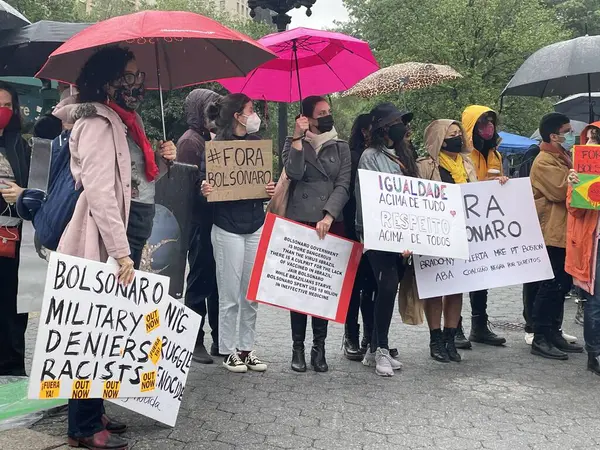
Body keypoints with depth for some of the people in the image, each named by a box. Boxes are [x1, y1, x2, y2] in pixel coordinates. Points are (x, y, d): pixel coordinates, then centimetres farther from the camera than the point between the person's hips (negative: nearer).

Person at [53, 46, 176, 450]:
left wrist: (161, 159, 8)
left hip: (131, 233, 10)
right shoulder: (98, 122, -12)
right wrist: (120, 252, -24)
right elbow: (100, 191, -21)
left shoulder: (127, 120, 18)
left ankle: (94, 412, 25)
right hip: (108, 240, -9)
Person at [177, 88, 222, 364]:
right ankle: (194, 341, 11)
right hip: (201, 219, -7)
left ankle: (219, 338, 20)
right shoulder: (190, 141, -6)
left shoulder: (212, 138, 16)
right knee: (200, 280, 0)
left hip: (218, 218, 7)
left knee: (218, 280, 11)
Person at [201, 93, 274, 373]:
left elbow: (265, 183, 14)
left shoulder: (257, 143, 10)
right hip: (228, 227, -5)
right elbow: (208, 186, -4)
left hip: (255, 225, 5)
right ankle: (228, 350, 15)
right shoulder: (216, 146, -5)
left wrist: (271, 191, -7)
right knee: (230, 295, 1)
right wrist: (205, 191, -25)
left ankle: (246, 348, 19)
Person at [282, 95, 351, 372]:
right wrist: (298, 137, -10)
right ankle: (298, 347, 5)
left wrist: (328, 216, -12)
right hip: (299, 222, -1)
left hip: (331, 223, 2)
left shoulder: (341, 148, 13)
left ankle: (319, 347, 9)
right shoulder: (294, 143, 9)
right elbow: (294, 173, -10)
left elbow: (343, 186, 1)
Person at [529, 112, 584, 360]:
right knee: (551, 287, -7)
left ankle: (554, 333, 21)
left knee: (561, 286, 13)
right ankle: (540, 339, -1)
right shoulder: (545, 161, -12)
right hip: (551, 234, -10)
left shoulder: (563, 158, 19)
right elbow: (562, 190, -22)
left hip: (565, 233, 10)